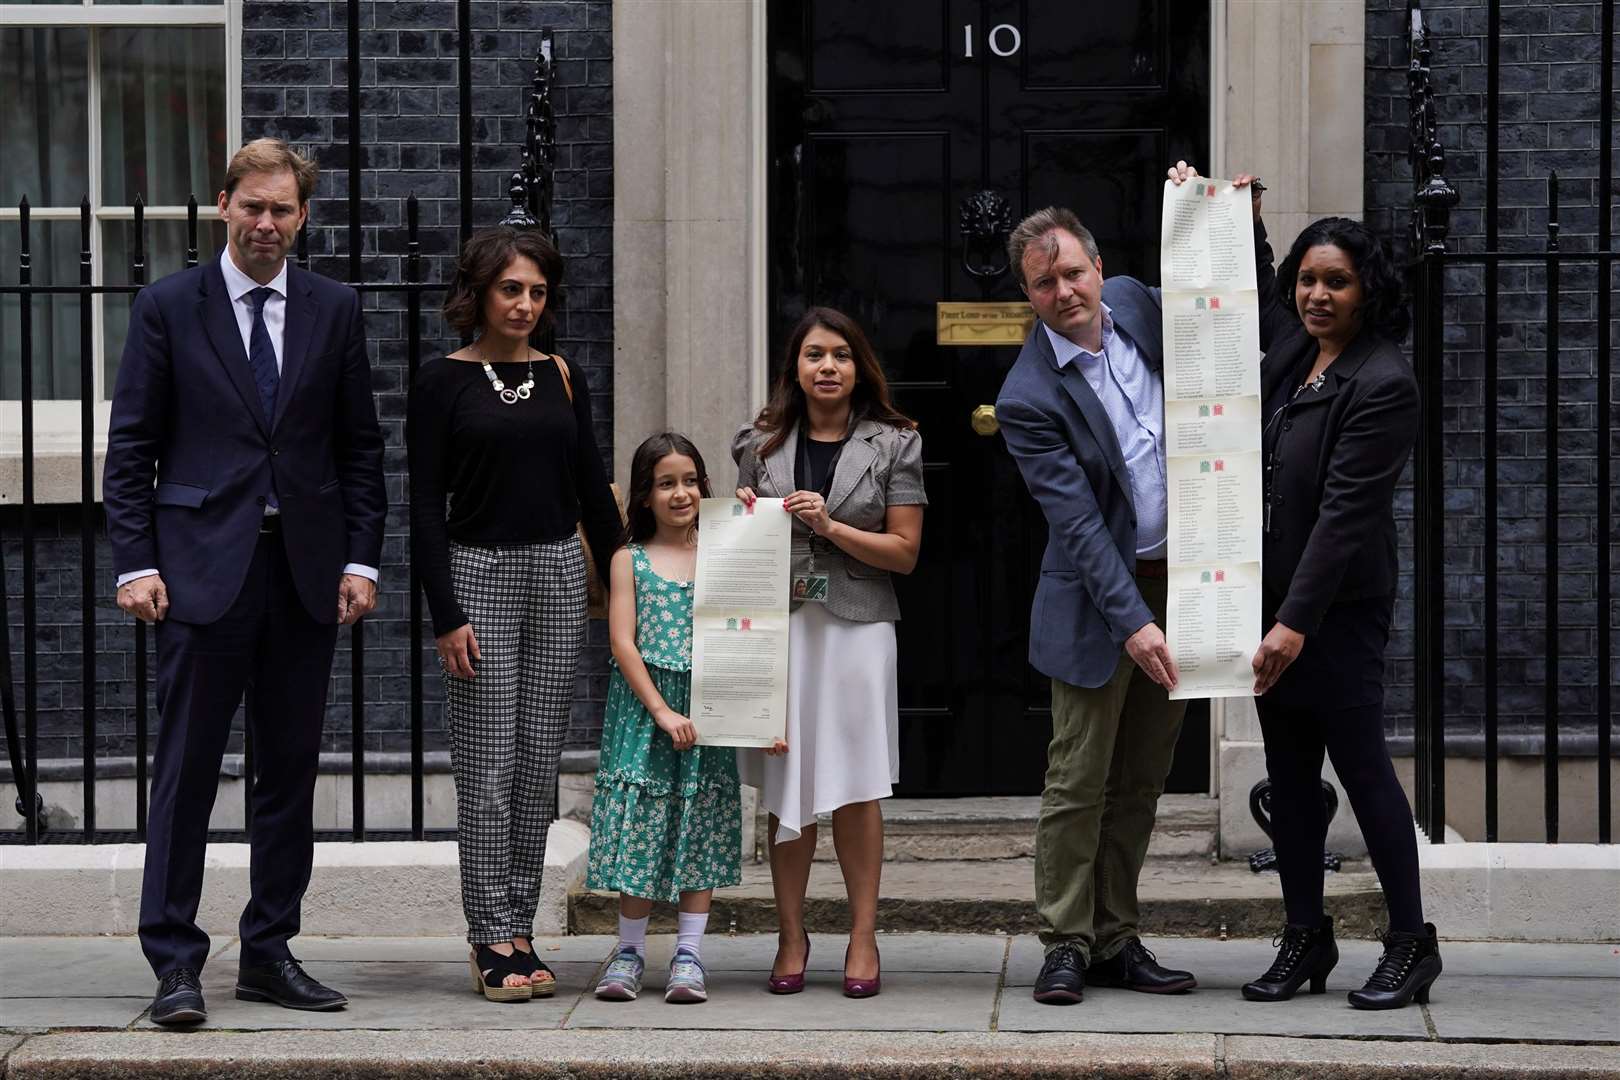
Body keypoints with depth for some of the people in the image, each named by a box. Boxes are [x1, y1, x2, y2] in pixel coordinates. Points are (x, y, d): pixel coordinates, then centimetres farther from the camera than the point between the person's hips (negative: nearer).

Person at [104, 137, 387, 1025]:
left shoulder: (335, 310, 9)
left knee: (291, 770, 8)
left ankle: (269, 953, 18)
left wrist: (361, 558, 2)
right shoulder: (167, 307, 2)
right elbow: (130, 446, 1)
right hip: (202, 568, -3)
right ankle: (175, 963, 0)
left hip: (305, 568, 3)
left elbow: (360, 445, 11)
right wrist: (136, 563, -7)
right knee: (185, 770, -4)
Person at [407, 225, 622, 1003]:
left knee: (539, 764, 6)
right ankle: (493, 940, 0)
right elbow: (425, 506, -5)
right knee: (487, 765, -4)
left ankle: (520, 930, 12)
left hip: (558, 574, 4)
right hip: (479, 573, -4)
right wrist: (445, 614, -12)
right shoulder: (442, 382, -2)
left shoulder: (562, 378, 9)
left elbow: (593, 491, 13)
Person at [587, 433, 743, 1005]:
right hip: (643, 707, -1)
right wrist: (662, 711, -12)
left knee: (700, 826, 2)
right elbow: (623, 643, -4)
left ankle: (689, 953, 7)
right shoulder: (630, 560, 2)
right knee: (638, 823, -2)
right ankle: (630, 948, 9)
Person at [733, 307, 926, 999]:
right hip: (778, 625, 2)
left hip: (855, 625, -2)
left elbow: (904, 551, 1)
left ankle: (863, 937, 8)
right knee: (785, 787, 3)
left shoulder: (892, 444, 4)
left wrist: (831, 527, -10)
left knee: (855, 789, 0)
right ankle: (791, 936, 12)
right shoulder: (763, 443, 11)